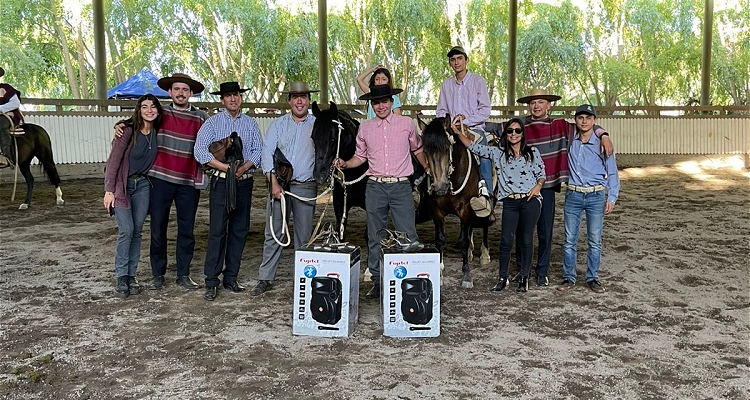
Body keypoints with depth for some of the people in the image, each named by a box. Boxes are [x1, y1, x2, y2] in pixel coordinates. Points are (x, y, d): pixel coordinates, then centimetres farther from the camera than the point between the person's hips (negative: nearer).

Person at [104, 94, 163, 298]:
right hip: (122, 185, -5)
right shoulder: (129, 131, -14)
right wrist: (109, 190, -17)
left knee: (137, 231, 5)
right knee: (126, 230, -11)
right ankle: (121, 277, 0)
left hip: (143, 185, 5)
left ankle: (131, 276, 14)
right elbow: (113, 160, -14)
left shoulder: (157, 133, 2)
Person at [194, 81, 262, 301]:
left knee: (239, 231, 7)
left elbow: (258, 151, 3)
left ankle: (231, 278, 17)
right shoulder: (212, 122, 3)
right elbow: (200, 151, -7)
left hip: (244, 182, 3)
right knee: (217, 231, -6)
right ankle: (211, 281, -1)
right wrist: (225, 167, -16)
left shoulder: (251, 123, 12)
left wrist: (243, 167, -15)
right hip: (221, 182, -3)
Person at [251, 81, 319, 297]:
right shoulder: (278, 125, 7)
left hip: (306, 186, 0)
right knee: (273, 233, 3)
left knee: (304, 235, 7)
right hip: (279, 184, 1)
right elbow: (267, 155, 0)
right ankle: (265, 279, 10)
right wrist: (274, 183, -10)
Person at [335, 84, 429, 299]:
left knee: (407, 235, -2)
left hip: (401, 186, -2)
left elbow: (417, 149, 17)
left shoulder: (407, 124, 4)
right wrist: (345, 164, -2)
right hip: (375, 187, 2)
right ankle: (377, 281, 20)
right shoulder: (365, 128, 8)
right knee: (374, 236, 9)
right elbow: (360, 156, 15)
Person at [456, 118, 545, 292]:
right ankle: (503, 278, 10)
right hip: (509, 203, 1)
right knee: (506, 240, -3)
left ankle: (524, 278, 16)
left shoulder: (533, 152, 8)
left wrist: (538, 185, -10)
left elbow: (541, 174, 10)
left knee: (526, 240, 5)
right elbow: (474, 147, 8)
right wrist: (459, 133, -1)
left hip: (530, 201, -1)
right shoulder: (498, 153, 9)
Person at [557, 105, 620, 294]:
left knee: (595, 241, 5)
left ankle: (592, 278, 17)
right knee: (569, 240, 4)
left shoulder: (601, 144, -1)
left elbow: (612, 173, 2)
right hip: (573, 195, 2)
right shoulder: (570, 141, 4)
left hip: (596, 196, -1)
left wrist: (612, 198, -7)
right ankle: (569, 277, 14)